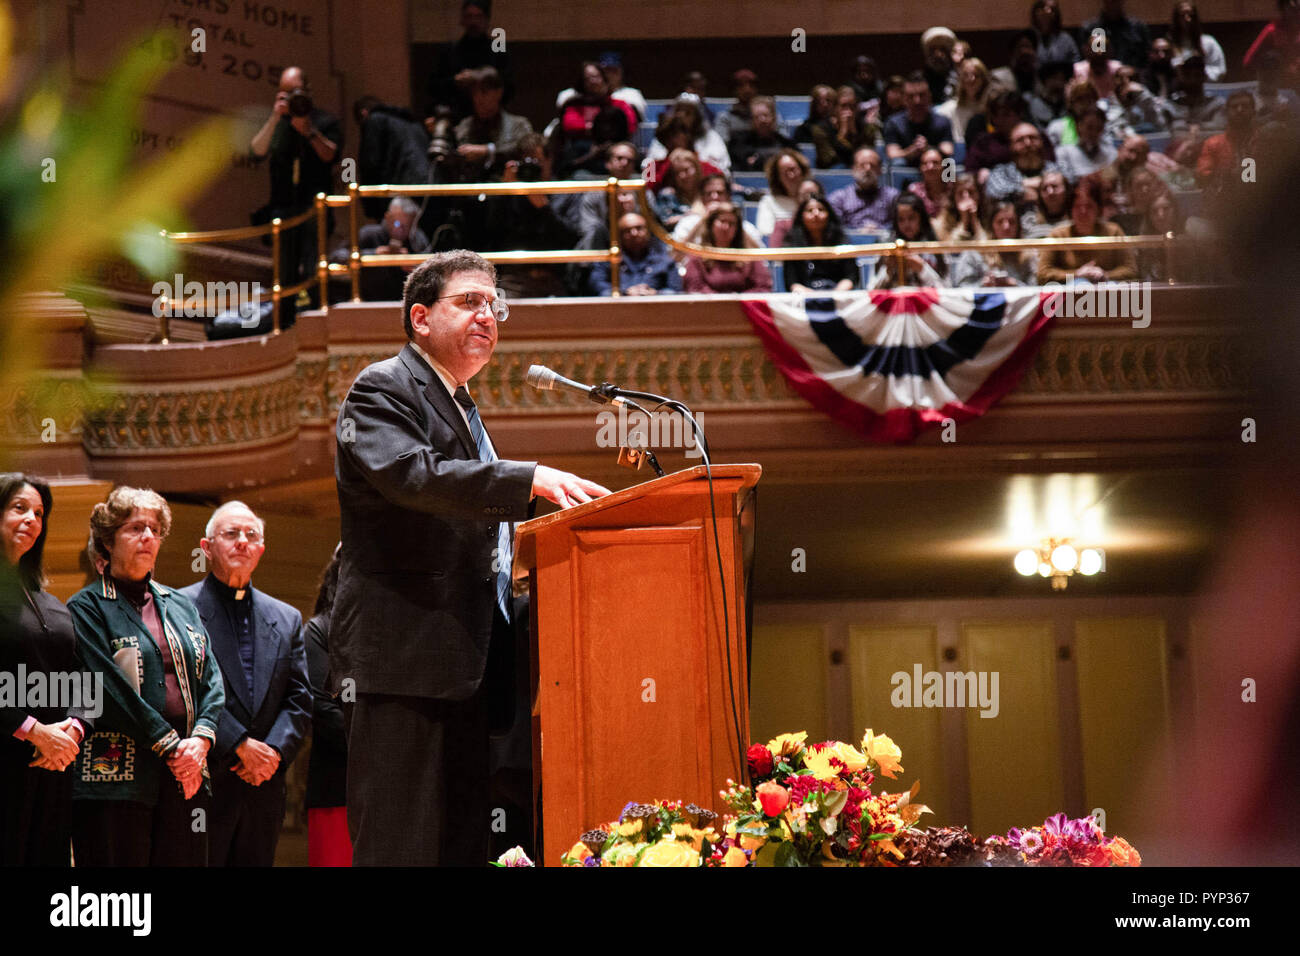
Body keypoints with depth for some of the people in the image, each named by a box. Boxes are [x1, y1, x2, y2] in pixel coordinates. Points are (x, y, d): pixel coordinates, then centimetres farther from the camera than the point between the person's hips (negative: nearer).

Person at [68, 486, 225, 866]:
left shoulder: (180, 605, 19)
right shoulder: (88, 607, 1)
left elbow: (212, 680, 13)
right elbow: (111, 688, -9)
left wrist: (201, 739, -6)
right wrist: (170, 745, -12)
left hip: (187, 777, 5)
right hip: (117, 776, -5)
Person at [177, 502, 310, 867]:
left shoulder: (286, 619, 17)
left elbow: (300, 699, 12)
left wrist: (274, 751, -6)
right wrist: (241, 747, -14)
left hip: (263, 789, 5)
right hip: (204, 785, -5)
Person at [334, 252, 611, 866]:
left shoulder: (462, 408, 27)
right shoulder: (382, 390, -3)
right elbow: (413, 474, -23)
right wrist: (531, 480, -29)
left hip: (466, 664, 10)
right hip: (405, 656, -10)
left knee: (464, 843, 7)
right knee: (402, 845, -13)